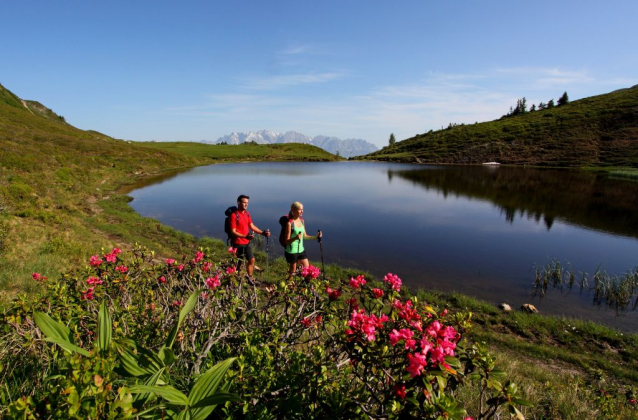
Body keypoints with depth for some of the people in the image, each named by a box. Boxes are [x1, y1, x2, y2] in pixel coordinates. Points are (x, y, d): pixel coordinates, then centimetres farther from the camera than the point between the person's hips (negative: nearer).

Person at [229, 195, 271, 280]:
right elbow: (233, 232, -20)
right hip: (238, 244, -7)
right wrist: (245, 236, -32)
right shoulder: (234, 215, -18)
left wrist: (262, 233, 2)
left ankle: (250, 278, 27)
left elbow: (252, 226, 11)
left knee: (252, 260, 13)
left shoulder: (247, 213, 5)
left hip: (247, 243, 7)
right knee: (238, 263, 5)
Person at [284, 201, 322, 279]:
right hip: (292, 251, -6)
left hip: (301, 250, 6)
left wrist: (316, 237, 1)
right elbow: (287, 241, -15)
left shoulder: (302, 221, 4)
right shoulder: (290, 223, -16)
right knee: (292, 271, 7)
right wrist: (295, 238, -33)